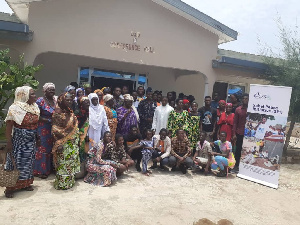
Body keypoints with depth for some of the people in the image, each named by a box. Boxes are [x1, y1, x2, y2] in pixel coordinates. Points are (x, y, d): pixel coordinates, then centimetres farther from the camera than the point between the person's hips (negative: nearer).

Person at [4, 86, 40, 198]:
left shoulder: (35, 107, 3)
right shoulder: (15, 108, -16)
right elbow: (8, 126, -15)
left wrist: (36, 137, 13)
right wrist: (9, 142, -18)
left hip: (31, 140, 6)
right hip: (19, 140, -6)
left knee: (28, 162, 15)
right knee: (16, 163, 1)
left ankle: (26, 183, 30)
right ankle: (10, 188, 14)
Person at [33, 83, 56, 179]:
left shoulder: (55, 100, 8)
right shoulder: (40, 101, -9)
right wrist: (48, 120, -21)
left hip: (53, 128, 6)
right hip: (43, 128, -6)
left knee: (51, 148, 13)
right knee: (42, 148, 1)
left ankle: (49, 167, 27)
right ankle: (40, 170, 13)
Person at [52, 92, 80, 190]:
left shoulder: (70, 112, 11)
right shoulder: (58, 112, -13)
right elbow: (55, 130, -15)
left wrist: (76, 141, 17)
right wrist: (58, 144, -19)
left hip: (73, 144, 8)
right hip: (63, 144, -8)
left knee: (71, 162, 14)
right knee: (63, 163, 0)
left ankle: (70, 181, 26)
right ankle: (62, 184, 13)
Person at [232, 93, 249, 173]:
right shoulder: (238, 109, 4)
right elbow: (235, 122, 3)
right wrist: (234, 134, -3)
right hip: (239, 133, 1)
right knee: (238, 150, 5)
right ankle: (236, 166, 15)